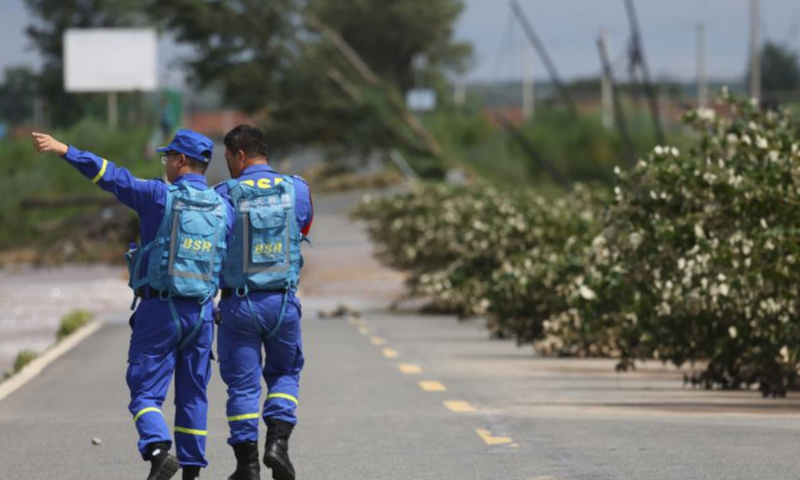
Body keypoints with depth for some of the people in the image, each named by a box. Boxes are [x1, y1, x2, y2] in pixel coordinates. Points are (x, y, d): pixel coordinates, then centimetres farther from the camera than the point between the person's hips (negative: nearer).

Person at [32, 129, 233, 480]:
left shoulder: (161, 197, -8)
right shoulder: (224, 209, 5)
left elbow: (111, 176, -12)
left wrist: (63, 150, -11)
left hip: (159, 309, -4)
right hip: (201, 313, 4)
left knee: (145, 391, -2)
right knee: (192, 395, 13)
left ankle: (158, 449, -25)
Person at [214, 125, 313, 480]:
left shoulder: (225, 195, -9)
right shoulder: (297, 190, 1)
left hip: (239, 304, -2)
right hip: (283, 300, 2)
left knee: (242, 383, 6)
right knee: (285, 373, 19)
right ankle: (278, 439, -2)